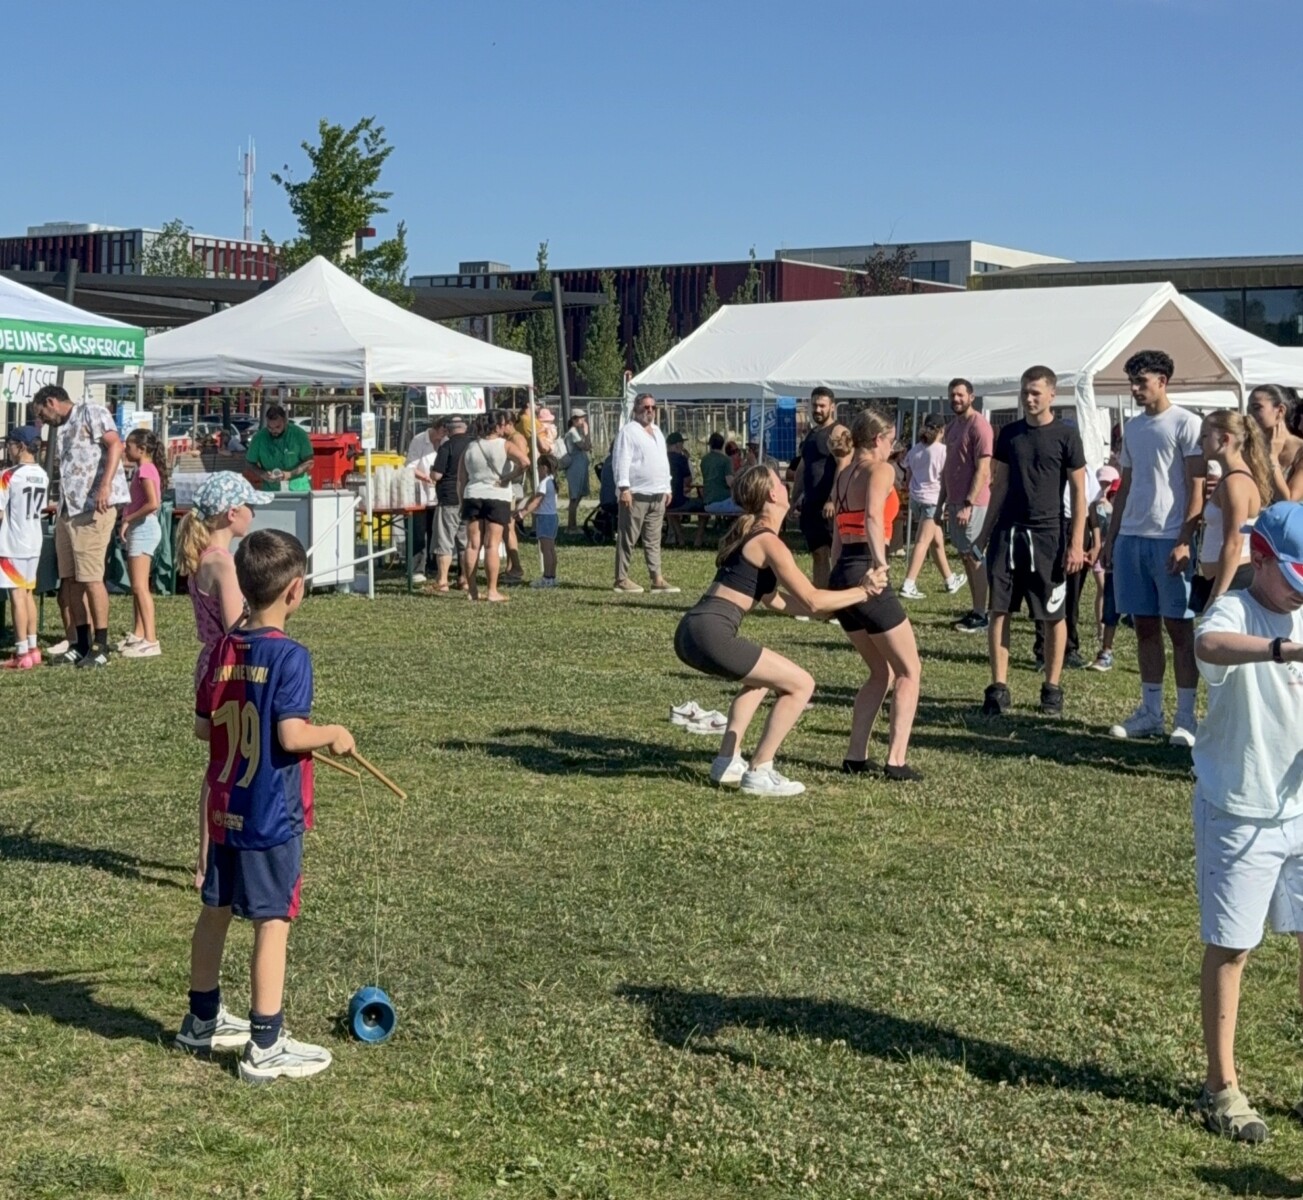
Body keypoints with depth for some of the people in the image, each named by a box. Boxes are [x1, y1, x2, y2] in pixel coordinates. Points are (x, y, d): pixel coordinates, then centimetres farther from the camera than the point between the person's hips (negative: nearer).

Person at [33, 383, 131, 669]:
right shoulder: (64, 430, 24)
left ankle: (100, 647, -3)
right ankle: (83, 646, 14)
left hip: (93, 508, -9)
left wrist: (105, 486, -24)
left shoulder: (90, 412, 0)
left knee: (90, 577, -9)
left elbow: (115, 444, -14)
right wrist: (61, 509, 18)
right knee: (70, 579, 8)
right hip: (67, 510, 9)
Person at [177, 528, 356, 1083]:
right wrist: (334, 735, -7)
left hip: (224, 807, 7)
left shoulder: (225, 651, 3)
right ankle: (266, 1047, 4)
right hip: (272, 816, -7)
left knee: (216, 909, 18)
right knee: (272, 920, 0)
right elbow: (292, 735, -25)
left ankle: (203, 1021, 34)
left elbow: (203, 726, 8)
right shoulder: (289, 656, -18)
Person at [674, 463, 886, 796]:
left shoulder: (747, 533, 22)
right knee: (800, 684, -1)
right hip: (710, 635, -10)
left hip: (690, 632, 10)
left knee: (763, 676, 33)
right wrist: (863, 591, 6)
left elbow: (773, 600, 29)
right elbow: (812, 601, -6)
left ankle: (728, 760, 26)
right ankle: (758, 772, 2)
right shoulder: (768, 542, -6)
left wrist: (827, 608, 29)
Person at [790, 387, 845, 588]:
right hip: (811, 503, 8)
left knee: (834, 554, -9)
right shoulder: (811, 434, 19)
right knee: (818, 554, 11)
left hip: (829, 504, -8)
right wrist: (795, 497, 18)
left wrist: (833, 500, -25)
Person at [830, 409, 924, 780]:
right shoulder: (881, 470, -7)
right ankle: (896, 761, -4)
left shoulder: (843, 477, 17)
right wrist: (881, 564, -28)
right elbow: (873, 517, -26)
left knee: (881, 672, 20)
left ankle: (855, 756, 15)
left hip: (841, 575, 8)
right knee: (909, 671, 4)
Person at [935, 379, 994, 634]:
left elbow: (982, 470, -18)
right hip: (955, 501, 9)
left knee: (974, 557, -6)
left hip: (972, 502, -9)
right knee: (965, 555, 11)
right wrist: (941, 501, 17)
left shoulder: (979, 425, -12)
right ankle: (976, 610, 17)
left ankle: (981, 616, -3)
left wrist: (968, 504, -22)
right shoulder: (952, 427, 14)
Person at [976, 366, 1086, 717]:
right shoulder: (1009, 434, 8)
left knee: (1053, 616, 4)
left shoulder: (1066, 435, -3)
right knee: (999, 610, 0)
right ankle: (999, 688, 4)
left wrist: (1076, 543, -9)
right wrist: (986, 531, 12)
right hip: (1007, 532, 4)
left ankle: (1052, 688, 14)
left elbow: (1079, 491, -3)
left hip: (1048, 535, -3)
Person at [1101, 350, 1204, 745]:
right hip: (1131, 537, 6)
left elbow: (1196, 488, -9)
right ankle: (1150, 712, 16)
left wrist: (1184, 541, -16)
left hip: (1169, 539, -6)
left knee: (1179, 627, -2)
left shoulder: (1185, 424, -5)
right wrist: (1111, 538, 15)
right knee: (1145, 627, 9)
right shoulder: (1132, 427, 15)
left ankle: (1186, 717, 3)